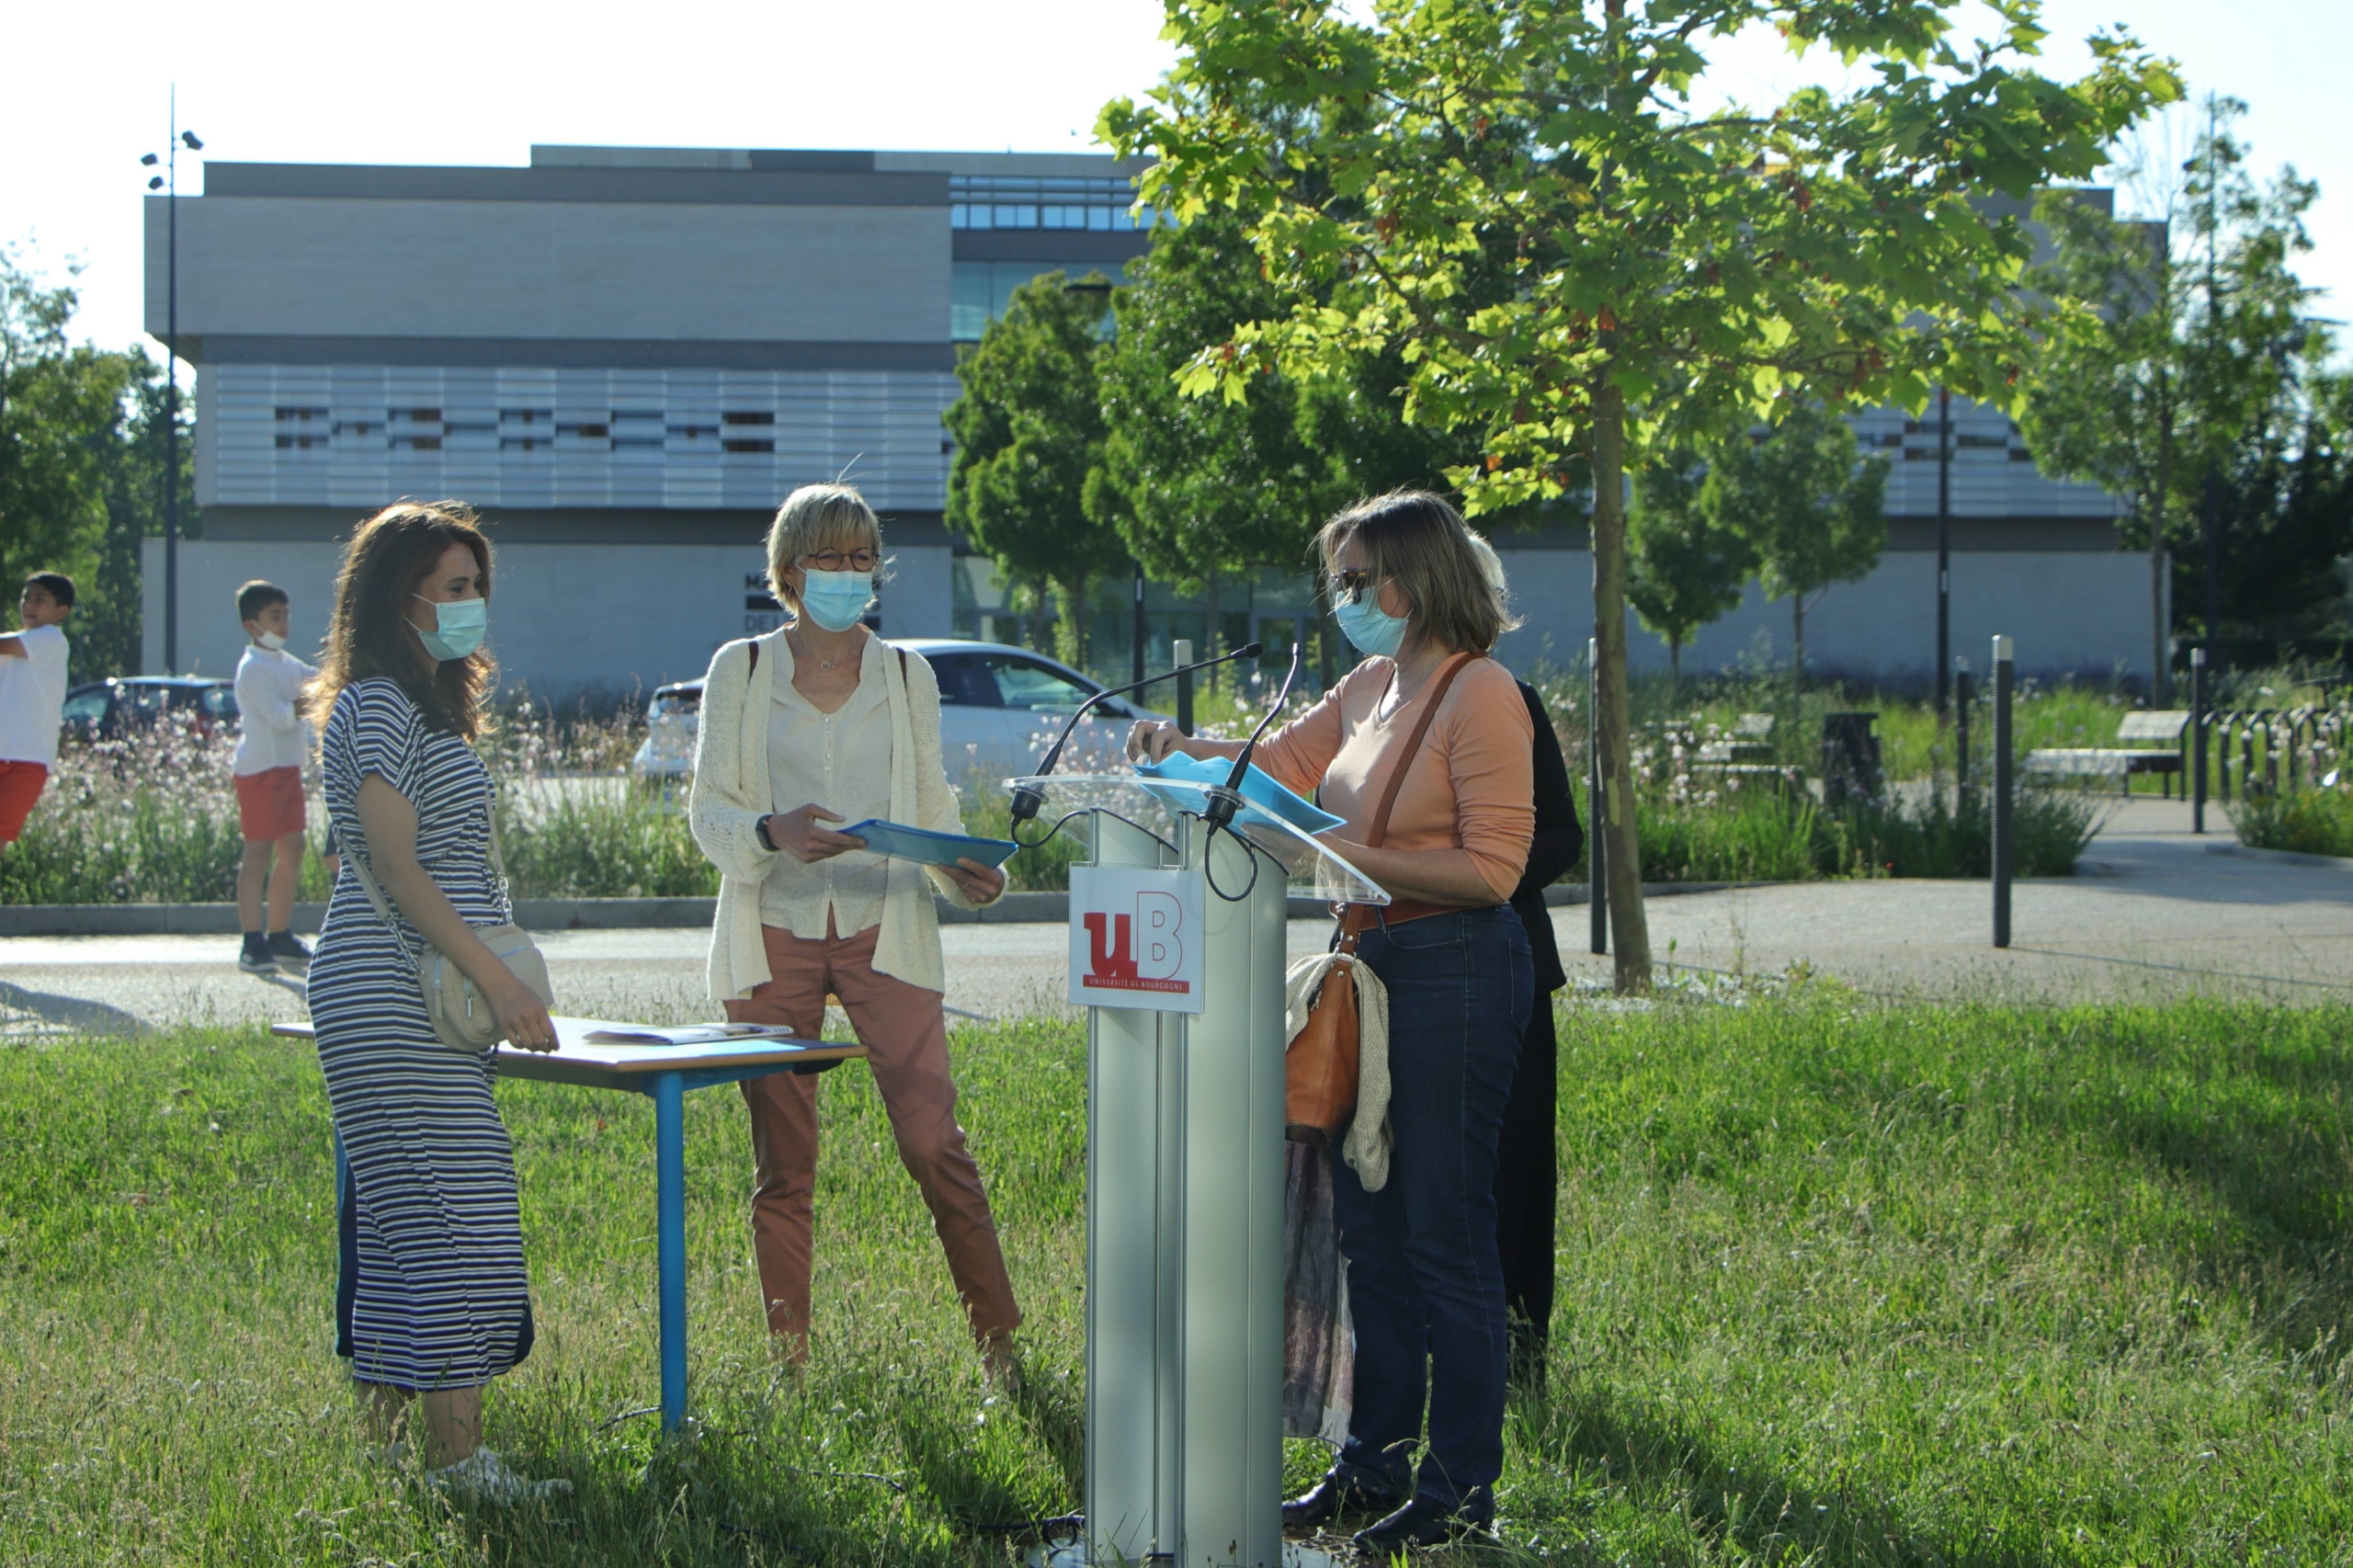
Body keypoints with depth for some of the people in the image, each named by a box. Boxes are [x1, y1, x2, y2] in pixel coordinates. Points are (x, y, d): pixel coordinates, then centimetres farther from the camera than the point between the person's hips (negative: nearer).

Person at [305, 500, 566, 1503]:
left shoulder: (420, 704, 20)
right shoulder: (378, 706, -12)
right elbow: (393, 866, -18)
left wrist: (490, 982, 20)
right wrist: (496, 979, -21)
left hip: (416, 997, 10)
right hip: (397, 996, -10)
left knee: (395, 1213, 10)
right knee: (453, 1208, -12)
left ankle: (382, 1437, 15)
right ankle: (457, 1458, -12)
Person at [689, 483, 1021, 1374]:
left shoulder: (907, 676, 12)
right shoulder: (740, 671, 7)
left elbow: (935, 811, 12)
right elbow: (708, 811, 2)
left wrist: (966, 875, -10)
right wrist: (772, 832, -20)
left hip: (884, 933, 0)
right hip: (772, 939, 0)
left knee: (935, 1147, -10)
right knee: (783, 1167, 3)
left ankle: (1004, 1352, -4)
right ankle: (789, 1367, 12)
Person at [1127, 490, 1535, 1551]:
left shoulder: (1480, 694, -12)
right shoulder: (1368, 687, 13)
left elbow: (1491, 868, -17)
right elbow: (1281, 764, 23)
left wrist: (1358, 858, -20)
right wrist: (1183, 749, 6)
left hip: (1456, 973, -9)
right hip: (1371, 967, 9)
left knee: (1446, 1235, -4)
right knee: (1368, 1230, 13)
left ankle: (1462, 1490, 3)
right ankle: (1374, 1465, 23)